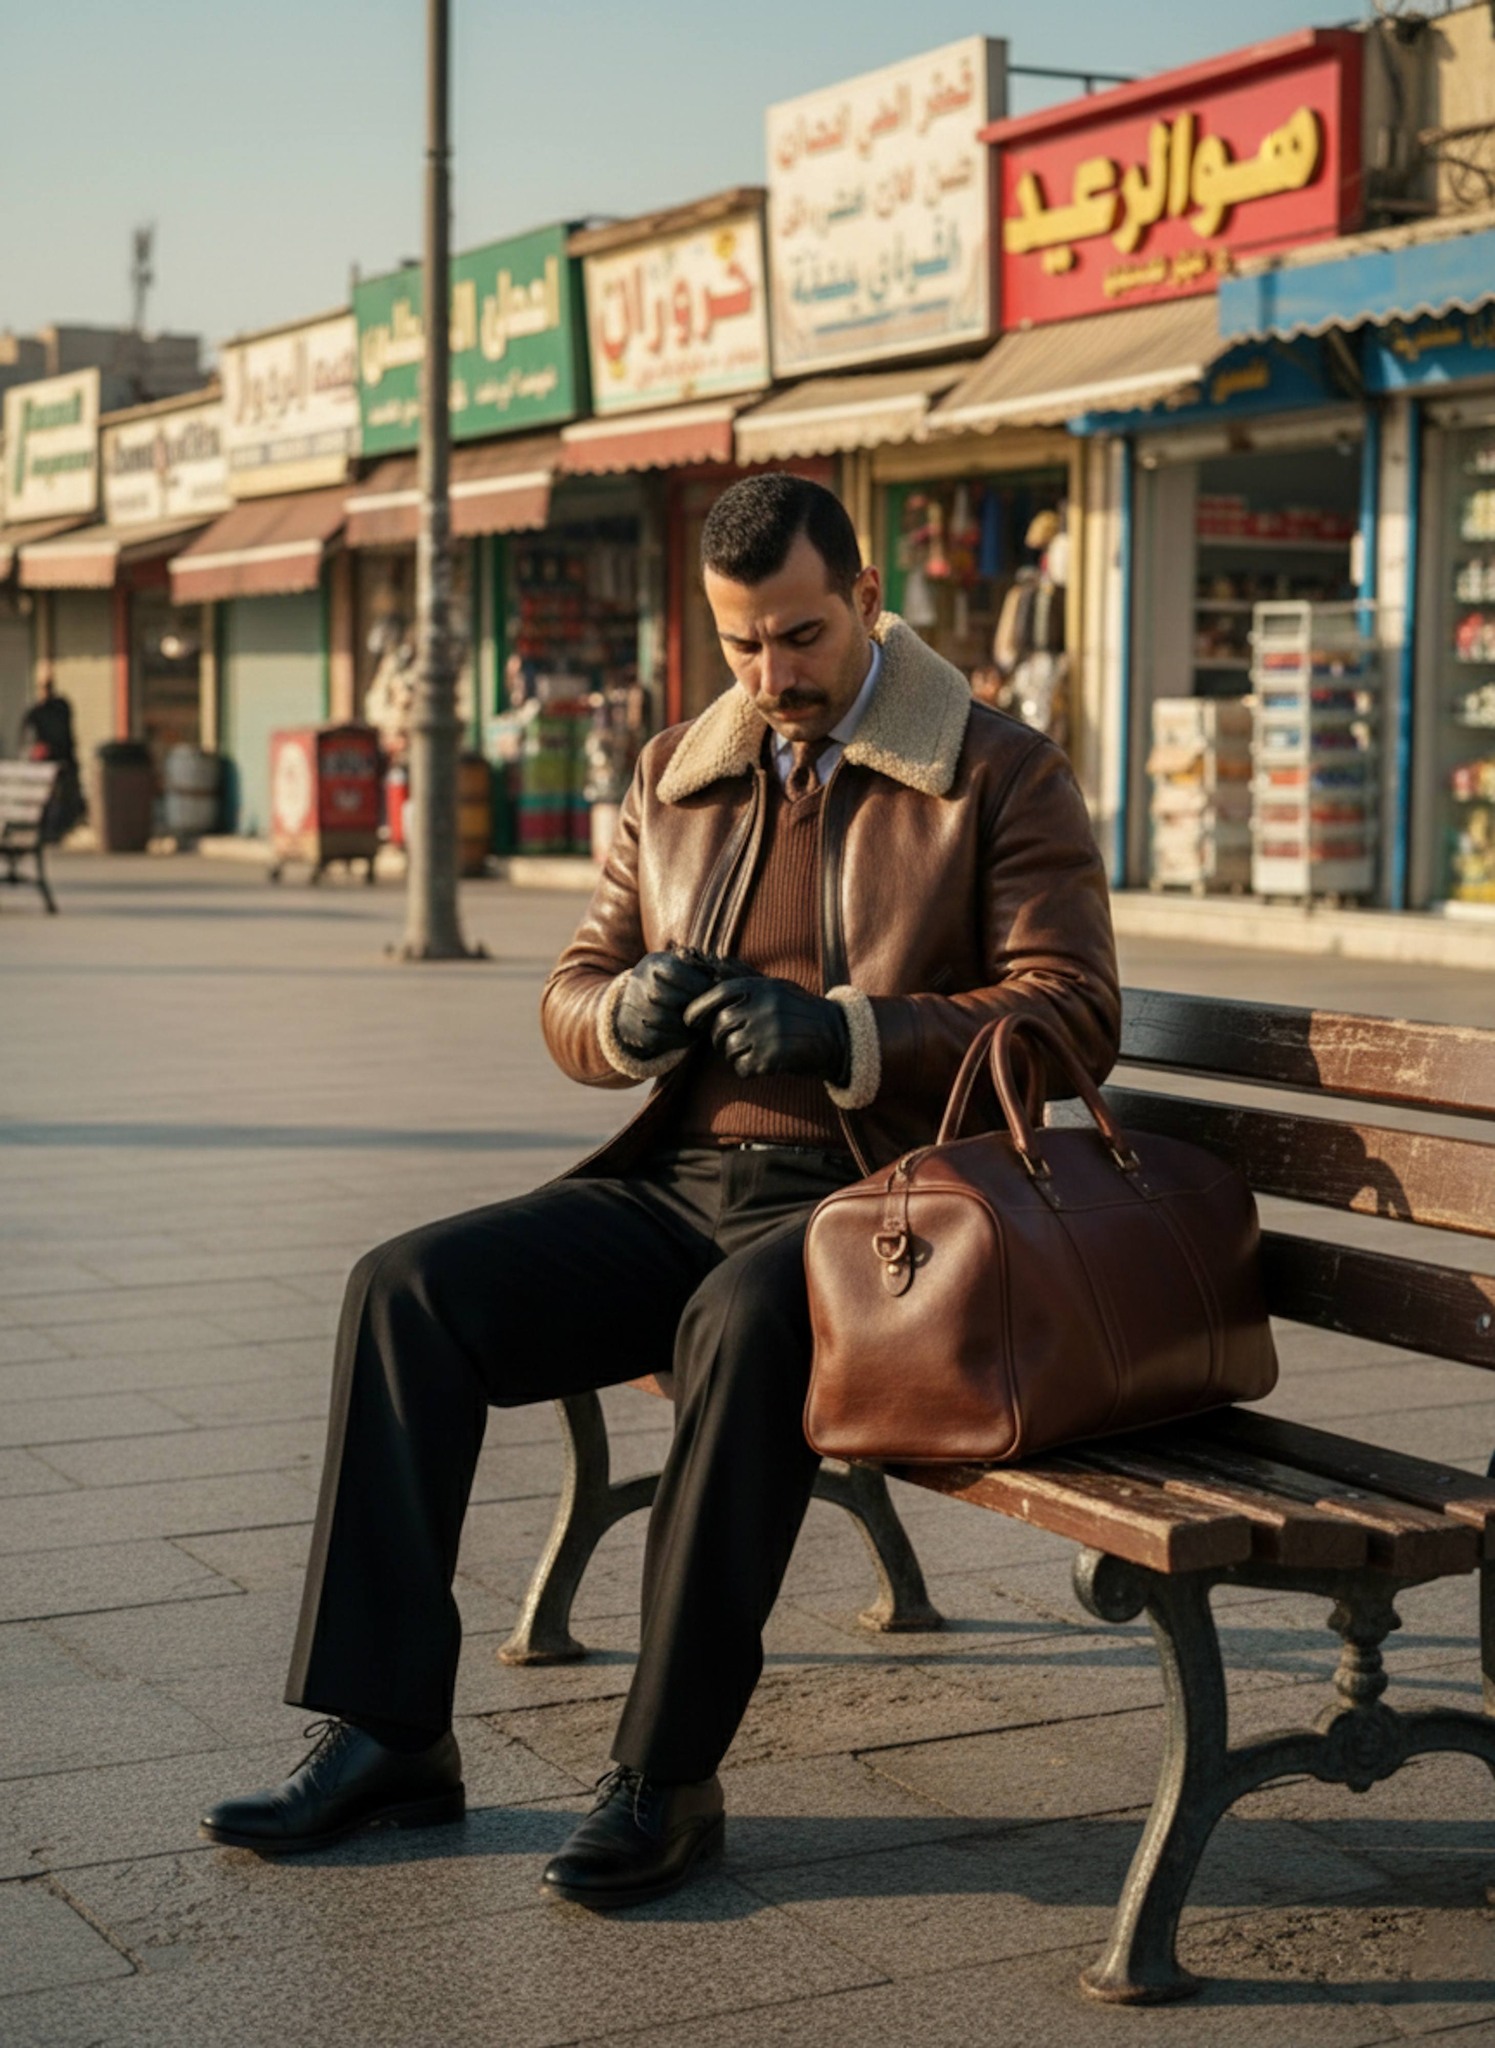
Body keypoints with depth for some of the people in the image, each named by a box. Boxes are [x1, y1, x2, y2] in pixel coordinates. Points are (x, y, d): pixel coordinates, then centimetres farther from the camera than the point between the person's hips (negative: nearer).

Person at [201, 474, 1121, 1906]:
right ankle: (389, 1729, -10)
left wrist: (841, 1034, -22)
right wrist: (631, 1010, -9)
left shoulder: (1000, 776, 0)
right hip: (679, 1187, 6)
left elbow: (1073, 1018, -10)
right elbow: (570, 1003, 17)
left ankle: (666, 1774, -27)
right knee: (408, 1290, -15)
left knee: (743, 1323, -38)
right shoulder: (674, 777, 15)